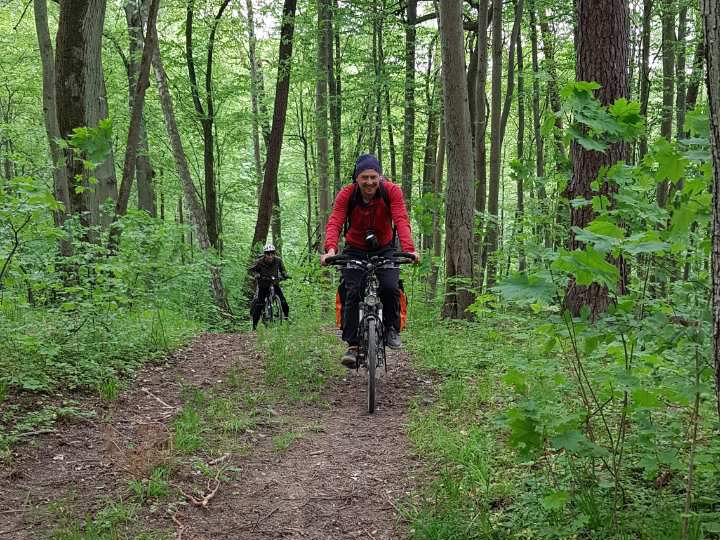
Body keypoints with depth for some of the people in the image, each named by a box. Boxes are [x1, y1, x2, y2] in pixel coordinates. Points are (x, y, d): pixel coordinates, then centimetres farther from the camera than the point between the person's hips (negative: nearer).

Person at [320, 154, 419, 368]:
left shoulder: (391, 191, -18)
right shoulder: (346, 195, -18)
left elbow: (401, 220, -30)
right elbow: (334, 223, -28)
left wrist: (409, 249, -47)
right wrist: (330, 249, -47)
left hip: (384, 249, 0)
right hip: (355, 250, 0)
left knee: (390, 287, -23)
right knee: (352, 293, -16)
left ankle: (392, 329, 2)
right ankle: (352, 345, -9)